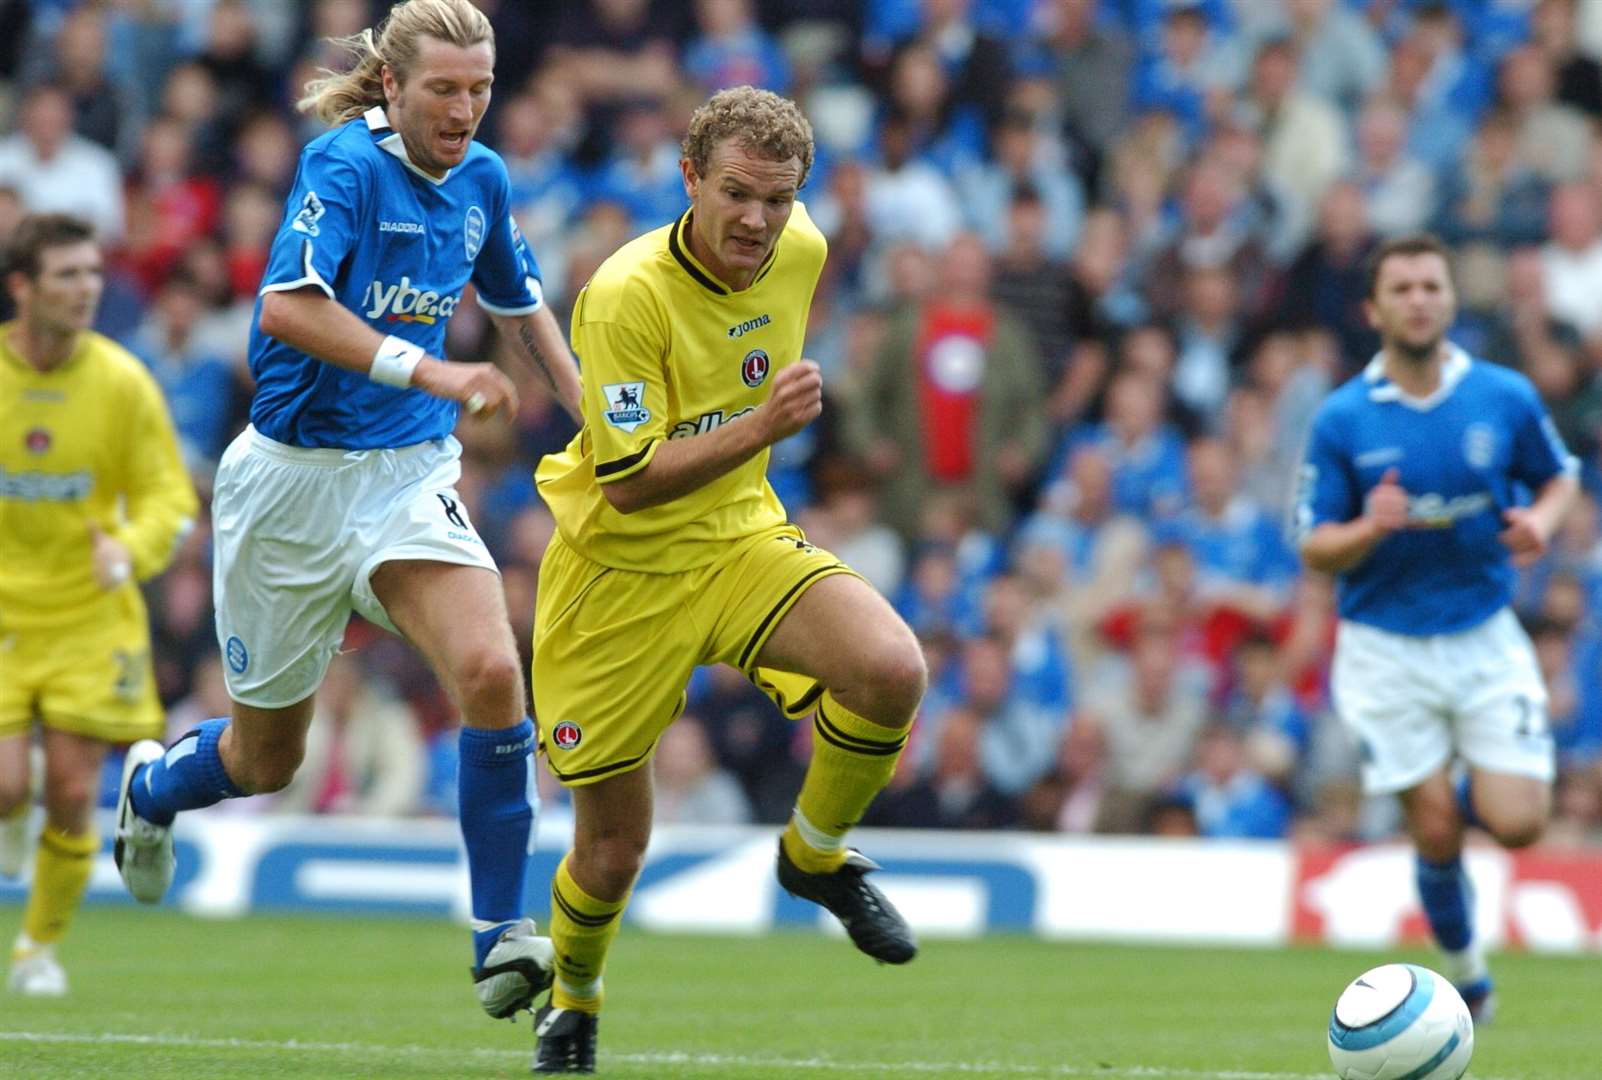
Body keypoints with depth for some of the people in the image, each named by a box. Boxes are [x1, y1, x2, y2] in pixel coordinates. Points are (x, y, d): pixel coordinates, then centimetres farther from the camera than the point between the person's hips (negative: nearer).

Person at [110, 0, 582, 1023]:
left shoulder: (481, 180, 4)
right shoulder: (346, 164, -16)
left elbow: (521, 306, 24)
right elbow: (287, 306, -32)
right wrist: (429, 371, -39)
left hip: (412, 476, 4)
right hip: (294, 478, -4)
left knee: (490, 671, -24)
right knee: (267, 759, 10)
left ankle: (502, 937, -18)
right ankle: (153, 783, 46)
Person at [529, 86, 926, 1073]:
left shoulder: (800, 252, -6)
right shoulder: (627, 295, -25)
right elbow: (627, 482, -25)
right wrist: (758, 428, -34)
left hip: (742, 540, 4)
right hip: (621, 574, -4)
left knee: (894, 671, -25)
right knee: (613, 851, 3)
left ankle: (816, 855, 4)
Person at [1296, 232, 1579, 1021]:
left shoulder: (1506, 397, -3)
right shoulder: (1340, 420, -6)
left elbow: (1558, 476, 13)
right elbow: (1314, 548, -3)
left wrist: (1541, 521, -10)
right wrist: (1370, 529, -25)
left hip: (1485, 638, 1)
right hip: (1386, 650, -1)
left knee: (1516, 825, -9)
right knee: (1437, 836, -1)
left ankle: (1473, 790, 27)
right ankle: (1463, 972, 24)